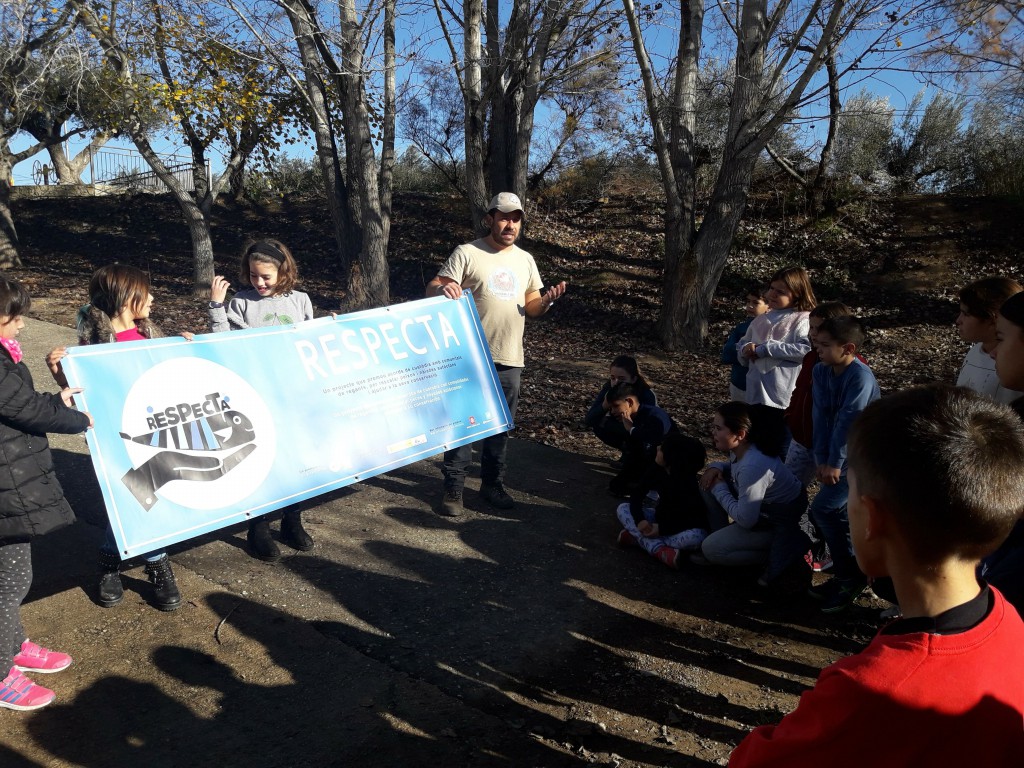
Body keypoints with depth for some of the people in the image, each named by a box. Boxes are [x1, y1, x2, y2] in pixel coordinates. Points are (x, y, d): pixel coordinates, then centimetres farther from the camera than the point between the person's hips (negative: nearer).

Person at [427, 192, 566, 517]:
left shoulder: (525, 260, 13)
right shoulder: (467, 253, -4)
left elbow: (531, 307, 16)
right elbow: (433, 289, -9)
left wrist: (547, 301, -6)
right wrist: (443, 288, -32)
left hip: (510, 360, 5)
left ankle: (492, 484, 28)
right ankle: (453, 488, 11)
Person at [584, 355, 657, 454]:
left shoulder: (647, 396, -32)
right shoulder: (609, 388, -21)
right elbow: (589, 421, -22)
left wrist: (605, 423, -31)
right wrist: (604, 406, -42)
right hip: (626, 432, 5)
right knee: (598, 426, -20)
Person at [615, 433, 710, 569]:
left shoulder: (689, 483, -26)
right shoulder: (657, 471, -14)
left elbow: (697, 521, -24)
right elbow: (636, 497, -11)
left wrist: (662, 529, -30)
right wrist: (640, 520, -31)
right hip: (659, 518, 5)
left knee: (697, 536, -37)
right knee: (623, 508, -14)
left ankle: (638, 538, -28)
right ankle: (661, 550, -31)